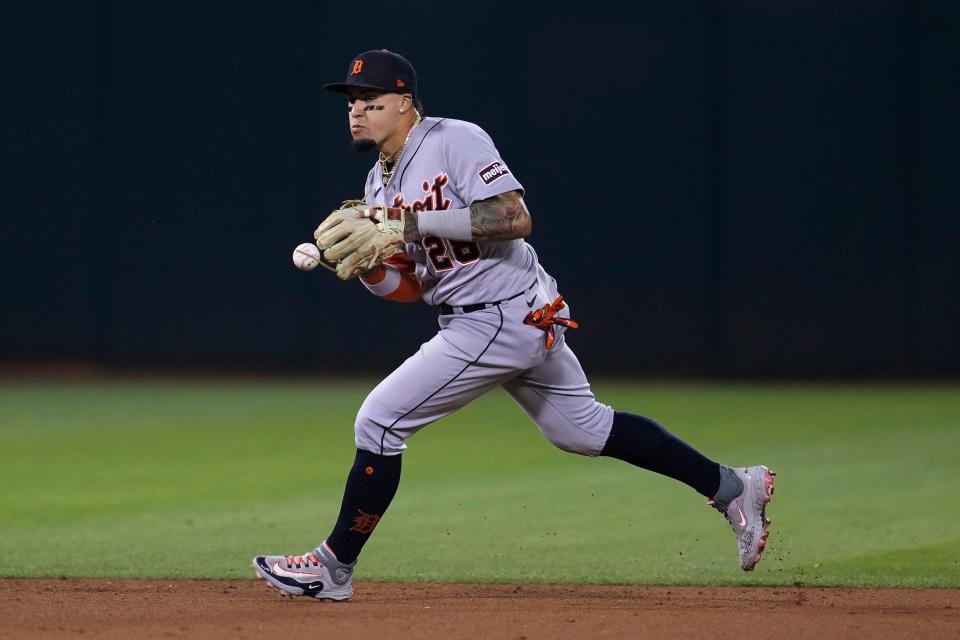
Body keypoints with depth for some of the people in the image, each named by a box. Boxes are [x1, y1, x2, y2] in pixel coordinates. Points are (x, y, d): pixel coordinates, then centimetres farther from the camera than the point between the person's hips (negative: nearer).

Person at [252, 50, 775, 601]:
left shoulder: (455, 142, -14)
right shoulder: (381, 182, 13)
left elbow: (515, 218, -25)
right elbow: (410, 287, 13)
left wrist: (414, 223, -24)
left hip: (503, 318, -10)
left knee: (379, 420, -9)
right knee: (584, 428, 18)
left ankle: (335, 566, 1)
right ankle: (731, 487, 25)